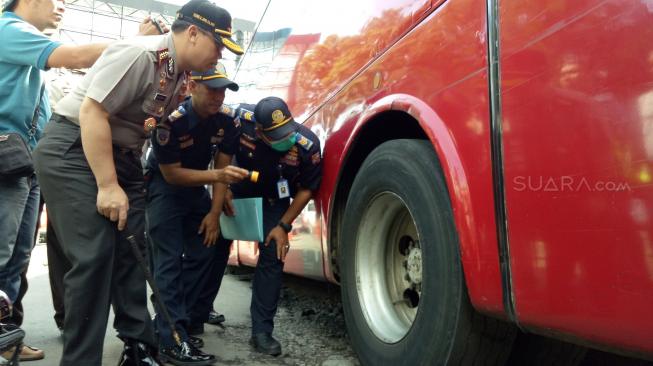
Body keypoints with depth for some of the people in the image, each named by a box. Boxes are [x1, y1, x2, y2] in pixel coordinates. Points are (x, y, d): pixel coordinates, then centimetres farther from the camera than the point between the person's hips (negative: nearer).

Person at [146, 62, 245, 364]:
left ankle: (174, 324, 17)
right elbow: (172, 174, -24)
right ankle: (171, 339, -11)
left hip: (196, 187, 7)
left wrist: (214, 213, -9)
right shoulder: (171, 121, -27)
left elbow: (222, 167, -6)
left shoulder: (225, 122, -11)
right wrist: (217, 176, -33)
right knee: (169, 261, -13)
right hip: (164, 188, -6)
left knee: (204, 253, 5)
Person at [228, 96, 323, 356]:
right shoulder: (240, 119, -30)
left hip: (273, 201, -1)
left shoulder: (307, 145, -30)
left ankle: (261, 331, 4)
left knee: (272, 258, -8)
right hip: (237, 191, 1)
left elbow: (306, 189, -15)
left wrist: (283, 226, -16)